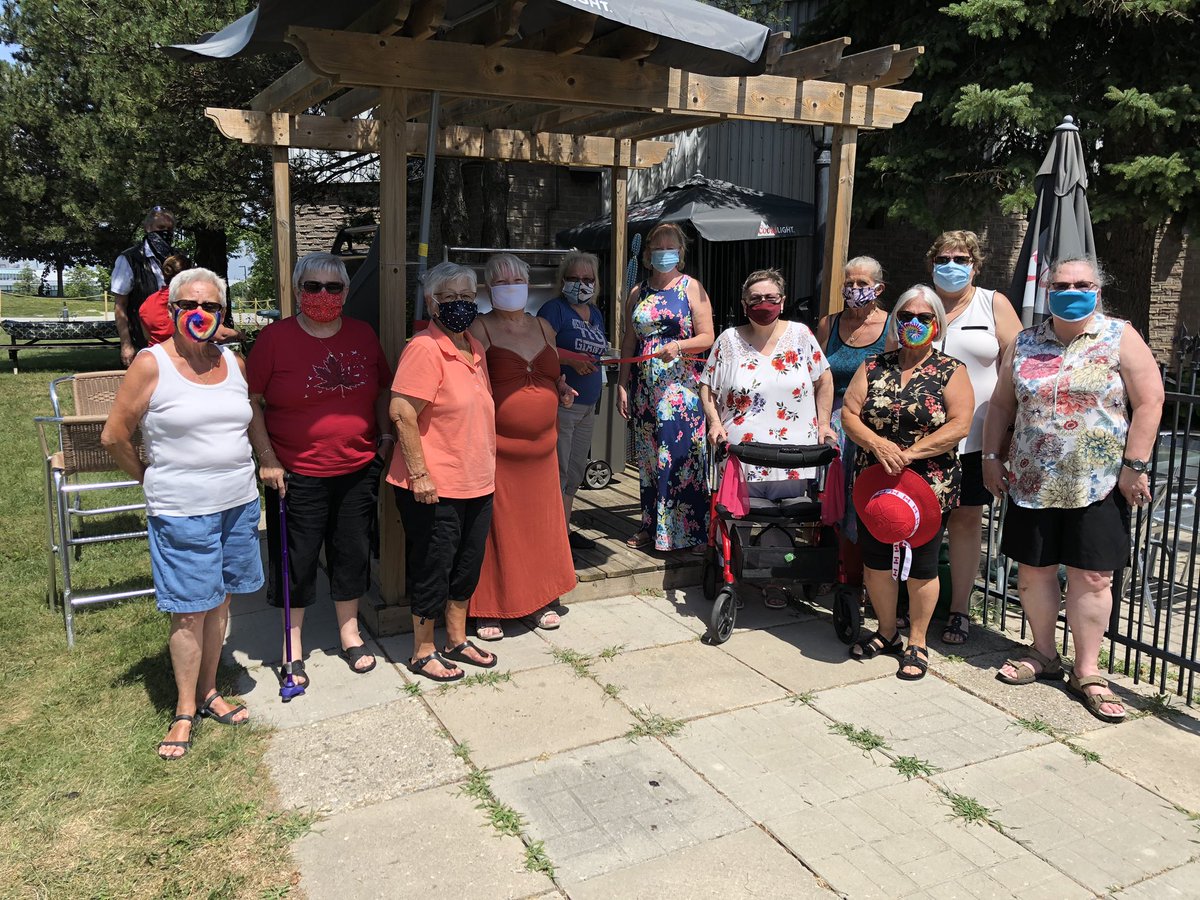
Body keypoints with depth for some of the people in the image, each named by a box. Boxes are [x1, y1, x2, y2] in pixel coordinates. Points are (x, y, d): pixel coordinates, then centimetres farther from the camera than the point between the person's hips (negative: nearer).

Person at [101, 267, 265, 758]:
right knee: (189, 611, 2)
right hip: (182, 511, -5)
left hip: (238, 503, 5)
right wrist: (149, 478, 6)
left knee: (219, 602, 14)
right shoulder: (152, 364, -9)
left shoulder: (233, 363, 6)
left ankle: (209, 692, 30)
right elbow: (115, 435, -3)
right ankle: (185, 711, 19)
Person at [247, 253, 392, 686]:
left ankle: (350, 634, 34)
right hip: (296, 474, -3)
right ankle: (293, 649, 24)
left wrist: (386, 435, 3)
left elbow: (383, 390, 14)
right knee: (297, 560, 7)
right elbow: (250, 402, -4)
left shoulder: (363, 335, 4)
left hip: (358, 469, 4)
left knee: (353, 553, 14)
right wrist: (267, 457, -10)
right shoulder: (275, 337, -7)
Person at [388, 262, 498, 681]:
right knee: (433, 571, 5)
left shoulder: (474, 348, 11)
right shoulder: (425, 348, -16)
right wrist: (418, 473, -21)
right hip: (434, 488, -8)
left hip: (477, 484, 8)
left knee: (467, 567, 18)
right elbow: (401, 412, -21)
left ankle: (457, 641, 35)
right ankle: (423, 653, 22)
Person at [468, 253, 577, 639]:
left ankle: (539, 601, 28)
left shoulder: (543, 327, 13)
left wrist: (562, 388, 7)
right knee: (497, 529, 1)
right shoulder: (481, 329, -5)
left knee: (541, 526, 13)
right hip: (498, 449, -5)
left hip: (541, 448, 6)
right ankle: (488, 609, 15)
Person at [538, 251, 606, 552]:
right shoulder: (555, 309, -7)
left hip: (588, 404, 8)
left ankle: (564, 528, 26)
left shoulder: (595, 313, 17)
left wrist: (592, 363, 10)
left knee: (576, 470, 15)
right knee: (557, 469, -6)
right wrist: (570, 359, -26)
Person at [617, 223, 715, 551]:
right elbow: (628, 343, 13)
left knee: (680, 455, -7)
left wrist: (679, 345, -21)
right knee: (648, 458, 9)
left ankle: (685, 531, 1)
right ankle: (652, 526, 19)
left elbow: (707, 338, -3)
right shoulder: (637, 293, 13)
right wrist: (622, 386, 7)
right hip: (644, 389, 5)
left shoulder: (692, 288, 1)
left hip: (680, 386, -4)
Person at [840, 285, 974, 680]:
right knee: (875, 559, 11)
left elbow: (959, 425, -12)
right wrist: (878, 445, -18)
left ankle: (917, 643, 23)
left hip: (929, 485, -3)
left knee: (921, 565, 5)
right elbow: (849, 414, 0)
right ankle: (886, 632, 31)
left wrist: (912, 452, -20)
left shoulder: (951, 372, -1)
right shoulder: (874, 367, 7)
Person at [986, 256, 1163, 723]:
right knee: (1034, 569, 10)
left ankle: (1087, 672, 14)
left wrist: (1134, 465, -10)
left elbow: (1149, 402, -5)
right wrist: (992, 457, 7)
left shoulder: (1120, 338, -2)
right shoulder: (1024, 344, 8)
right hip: (1033, 483, 3)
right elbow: (1001, 404, 12)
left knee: (1091, 577, 1)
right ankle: (1043, 654, 29)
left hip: (1098, 486, -3)